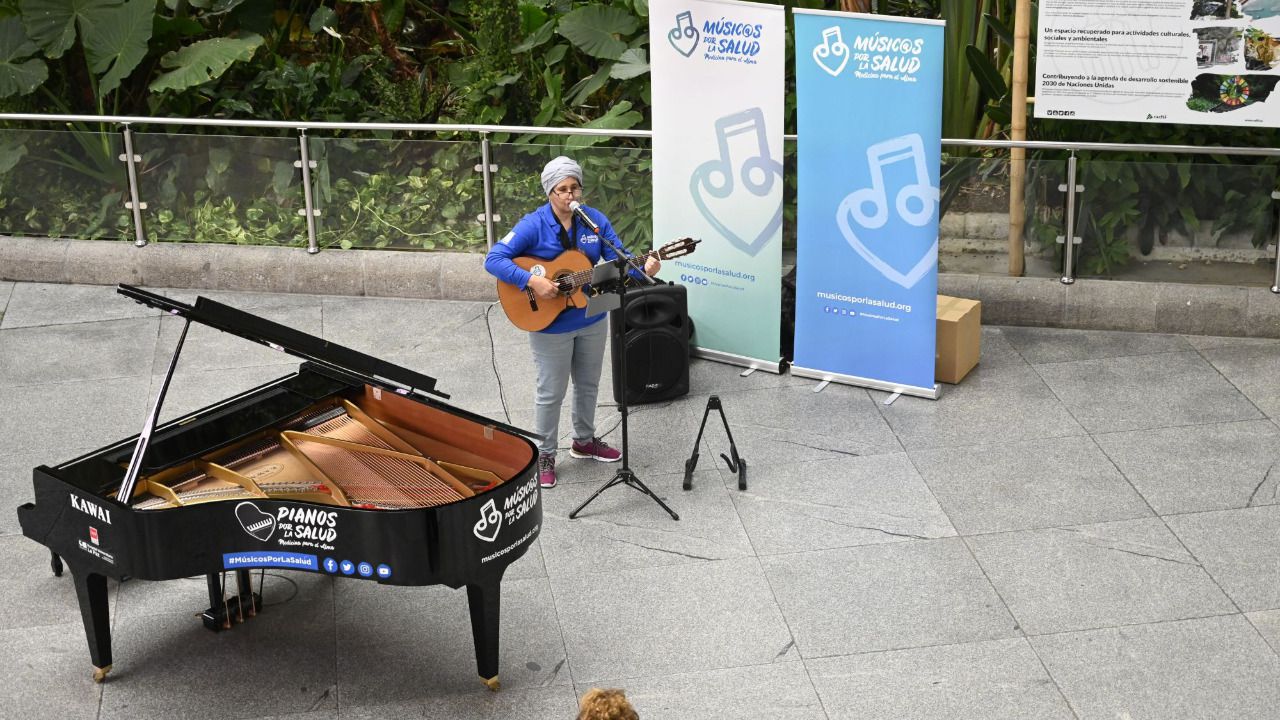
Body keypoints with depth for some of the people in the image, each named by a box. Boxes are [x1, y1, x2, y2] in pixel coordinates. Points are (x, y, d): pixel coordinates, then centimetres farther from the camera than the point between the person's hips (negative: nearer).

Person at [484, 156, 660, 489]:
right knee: (551, 392, 5)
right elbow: (493, 259, -20)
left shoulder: (596, 220, -4)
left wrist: (643, 269, -25)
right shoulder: (533, 225, -17)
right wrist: (532, 281, -31)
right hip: (551, 325, -5)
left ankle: (584, 441, 41)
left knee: (588, 384, 20)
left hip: (592, 319, 5)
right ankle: (545, 455, 22)